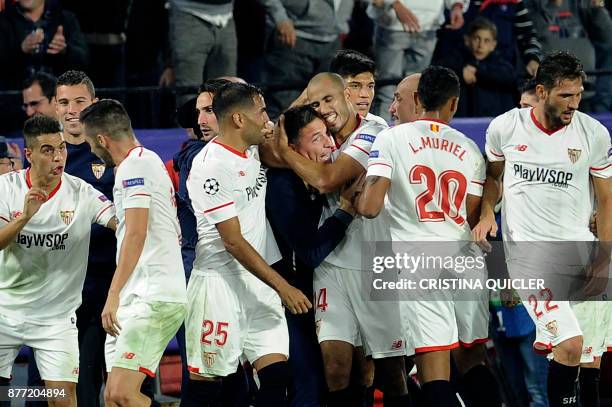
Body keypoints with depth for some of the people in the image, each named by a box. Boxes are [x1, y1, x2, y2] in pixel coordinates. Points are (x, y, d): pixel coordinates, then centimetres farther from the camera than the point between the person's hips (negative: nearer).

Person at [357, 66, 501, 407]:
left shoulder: (391, 139, -1)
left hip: (420, 263, -4)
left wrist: (351, 198, 11)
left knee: (435, 371, -6)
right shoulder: (469, 149, 11)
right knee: (472, 359, 17)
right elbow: (474, 219, 9)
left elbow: (370, 208, -9)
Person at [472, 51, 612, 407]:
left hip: (580, 251, 3)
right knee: (570, 345, -20)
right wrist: (487, 213, -1)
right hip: (529, 253, -3)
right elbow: (493, 175, 17)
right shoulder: (505, 127, -2)